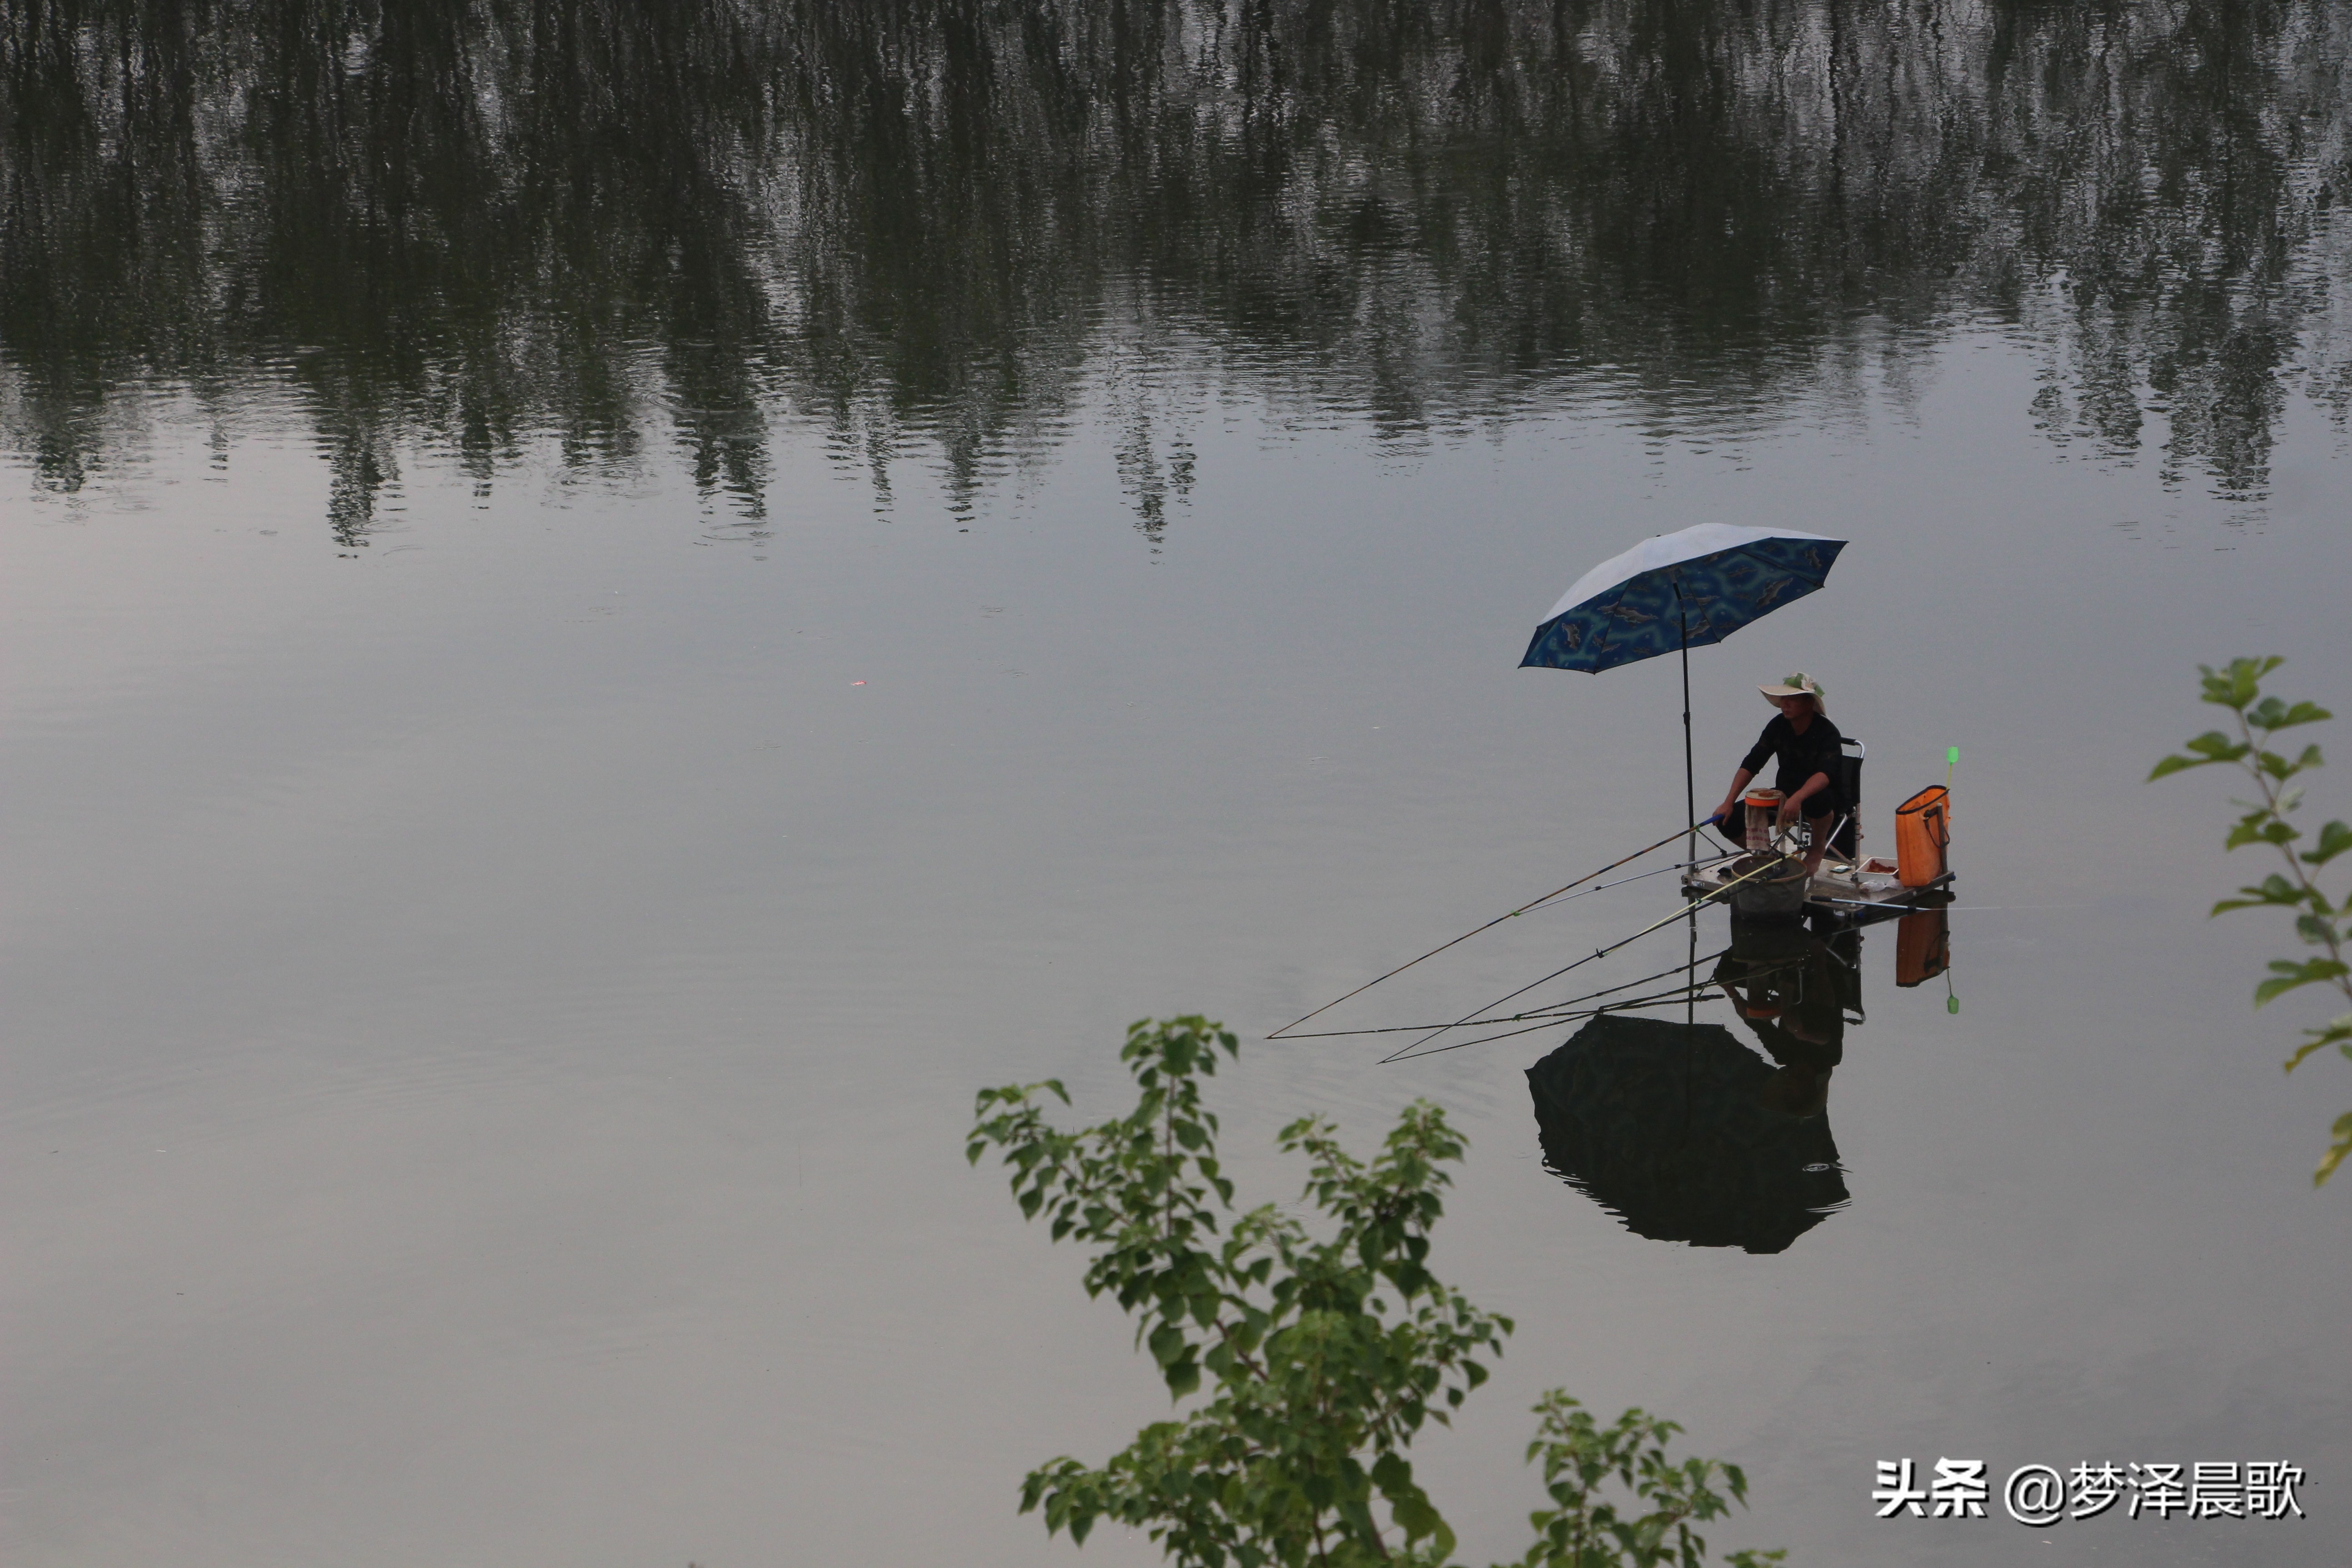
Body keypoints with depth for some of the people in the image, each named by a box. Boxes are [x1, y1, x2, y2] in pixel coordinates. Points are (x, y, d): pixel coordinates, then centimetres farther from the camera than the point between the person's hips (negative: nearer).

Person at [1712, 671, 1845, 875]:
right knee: (1729, 819, -13)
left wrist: (1798, 798, -55)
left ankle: (1817, 849, -10)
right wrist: (1728, 802, -13)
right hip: (1787, 796, 5)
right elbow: (1751, 763, -3)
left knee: (1818, 800, -43)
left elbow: (1825, 773, -38)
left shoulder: (1827, 732, -21)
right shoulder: (1778, 726, -4)